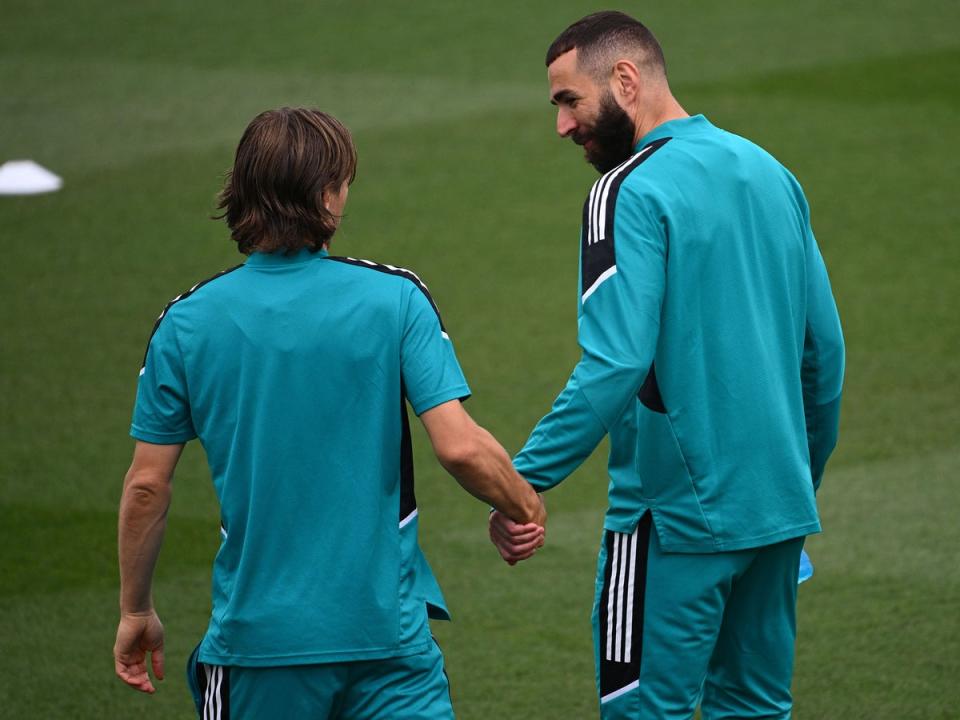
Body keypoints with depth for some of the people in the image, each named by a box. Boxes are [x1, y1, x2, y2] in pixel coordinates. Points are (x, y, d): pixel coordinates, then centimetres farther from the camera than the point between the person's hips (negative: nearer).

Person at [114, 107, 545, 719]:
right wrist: (525, 508, 7)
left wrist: (136, 611, 14)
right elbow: (461, 447, -13)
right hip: (388, 627, -1)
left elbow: (147, 485, 1)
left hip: (256, 632, 1)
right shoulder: (394, 299, -7)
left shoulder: (187, 323, -2)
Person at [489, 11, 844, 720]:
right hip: (780, 508, 8)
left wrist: (523, 481, -20)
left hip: (678, 515, -8)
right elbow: (824, 348, 15)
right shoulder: (771, 175, 12)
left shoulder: (631, 192, -12)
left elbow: (616, 364, -22)